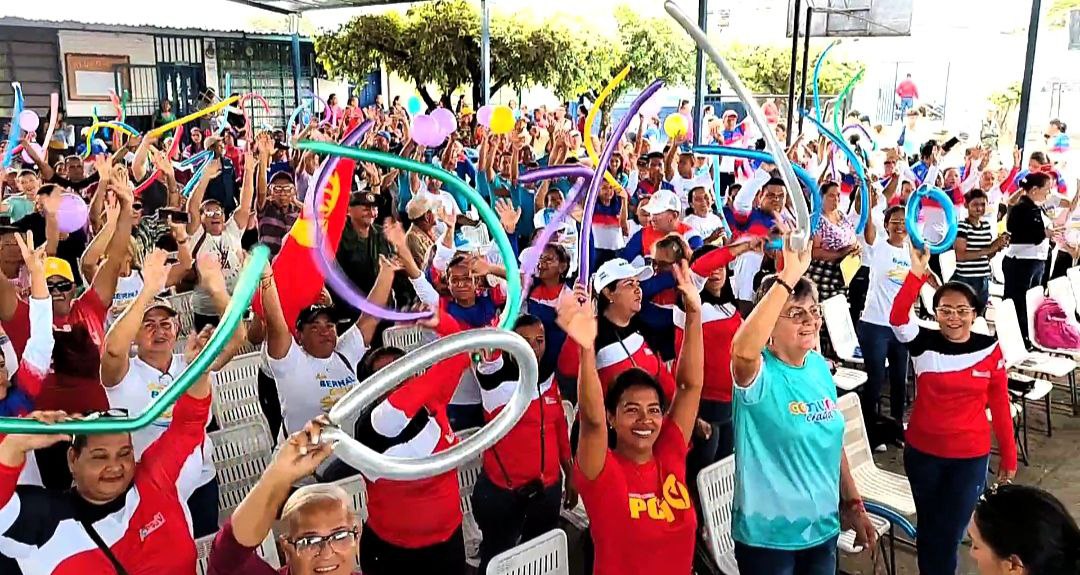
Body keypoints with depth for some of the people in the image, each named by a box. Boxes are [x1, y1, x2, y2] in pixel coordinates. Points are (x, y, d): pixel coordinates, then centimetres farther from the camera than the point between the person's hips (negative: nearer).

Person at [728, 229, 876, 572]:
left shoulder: (819, 366, 1)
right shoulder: (759, 374, -20)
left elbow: (833, 439, 12)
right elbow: (743, 350, -45)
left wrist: (854, 505, 15)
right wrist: (789, 276, -44)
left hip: (824, 528, 6)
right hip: (768, 535, -6)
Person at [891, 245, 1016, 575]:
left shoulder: (990, 350, -7)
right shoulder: (923, 344, -9)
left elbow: (1000, 406, -1)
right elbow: (897, 316, -29)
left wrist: (1009, 456, 4)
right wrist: (917, 273, -40)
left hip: (971, 456, 0)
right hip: (922, 451, 1)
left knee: (950, 533, 8)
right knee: (928, 527, 18)